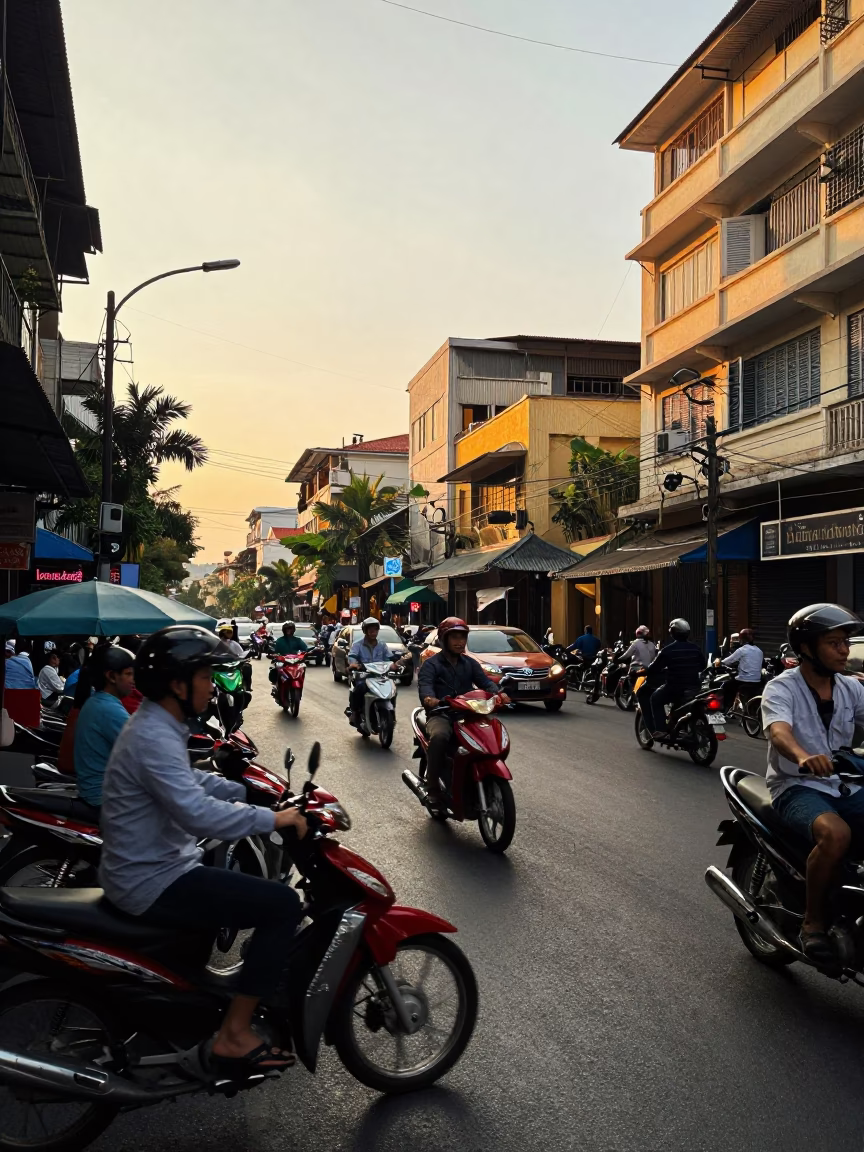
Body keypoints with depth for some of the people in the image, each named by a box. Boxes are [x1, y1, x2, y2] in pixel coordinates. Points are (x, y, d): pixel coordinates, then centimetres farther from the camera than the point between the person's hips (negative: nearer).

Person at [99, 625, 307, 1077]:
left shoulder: (158, 725, 9)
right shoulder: (154, 738, -24)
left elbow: (192, 782, 21)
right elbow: (198, 812, -34)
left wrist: (252, 793, 10)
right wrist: (272, 818, -25)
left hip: (151, 867, 11)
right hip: (153, 883, -11)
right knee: (282, 904, -16)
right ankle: (232, 1035, -10)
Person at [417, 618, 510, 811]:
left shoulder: (470, 664, 20)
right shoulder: (431, 664, 5)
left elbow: (484, 681, 4)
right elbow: (424, 684, -14)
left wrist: (498, 693, -19)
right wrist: (429, 698, -39)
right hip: (441, 715, -5)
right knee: (439, 737, -37)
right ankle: (432, 787, -26)